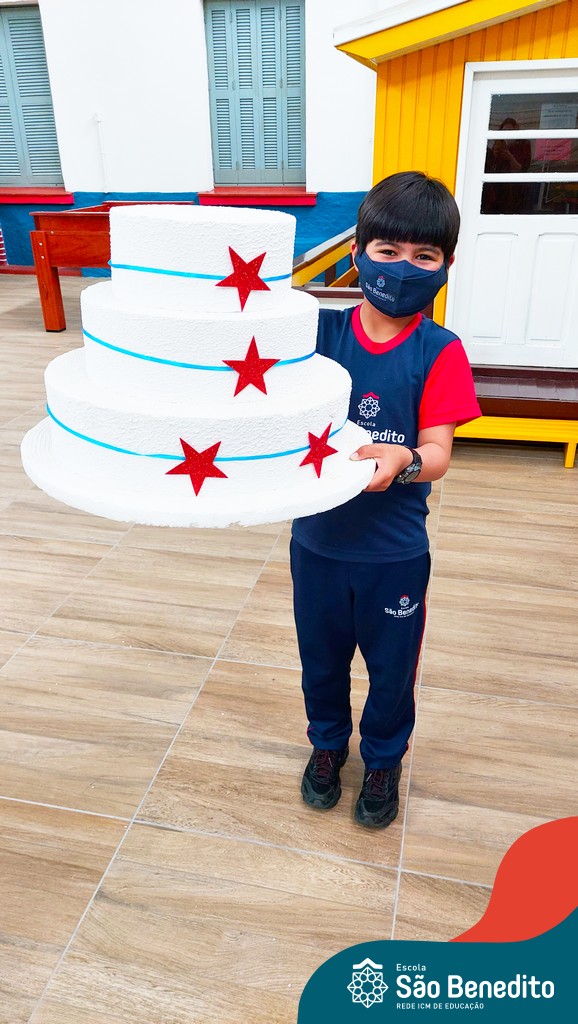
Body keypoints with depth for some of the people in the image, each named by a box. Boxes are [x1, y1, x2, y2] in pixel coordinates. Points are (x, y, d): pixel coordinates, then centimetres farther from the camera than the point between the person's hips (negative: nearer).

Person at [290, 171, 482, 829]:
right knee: (321, 658, 21)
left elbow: (437, 454, -17)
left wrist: (401, 460, -38)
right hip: (317, 538, 2)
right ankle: (327, 742, 50)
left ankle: (384, 758, 47)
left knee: (391, 667, 18)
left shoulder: (439, 352, -11)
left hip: (395, 551, -1)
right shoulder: (322, 331, -6)